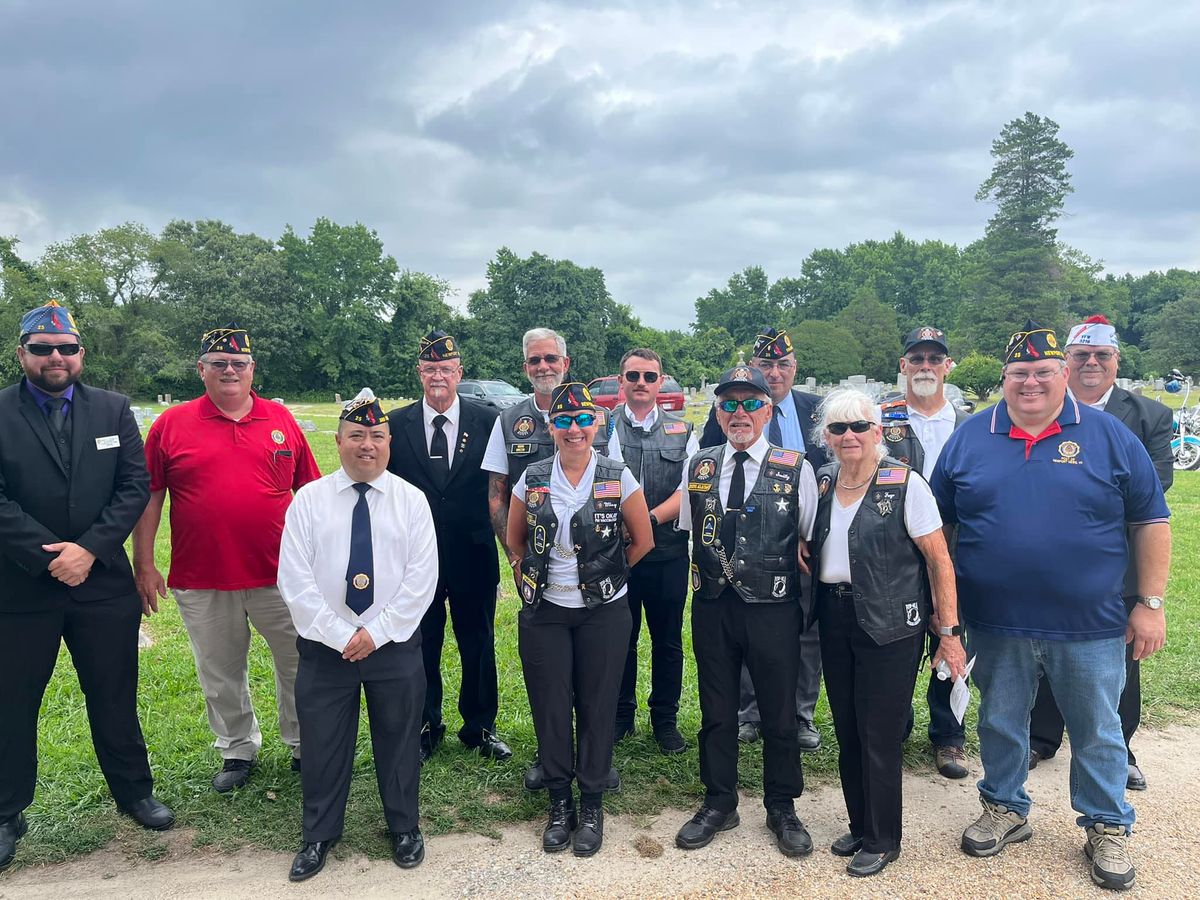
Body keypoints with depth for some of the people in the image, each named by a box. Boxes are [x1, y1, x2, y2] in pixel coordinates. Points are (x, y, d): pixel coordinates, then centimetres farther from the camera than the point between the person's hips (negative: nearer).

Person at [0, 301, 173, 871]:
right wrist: (48, 557, -16)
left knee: (115, 696, 13)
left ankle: (134, 792, 32)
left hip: (103, 582, 2)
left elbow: (135, 486, -3)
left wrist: (89, 549, -13)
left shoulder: (112, 410, 3)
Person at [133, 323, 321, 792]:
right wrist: (144, 565, 0)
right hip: (202, 578, 0)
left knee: (300, 663, 8)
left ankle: (305, 747, 29)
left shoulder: (281, 419, 3)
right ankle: (238, 751, 34)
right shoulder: (171, 424, 0)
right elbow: (150, 496, 2)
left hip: (278, 573, 0)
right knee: (221, 674, 14)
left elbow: (308, 490, 7)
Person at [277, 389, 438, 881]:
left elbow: (421, 578, -8)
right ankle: (319, 835, 34)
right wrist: (340, 636, -13)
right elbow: (295, 579, -8)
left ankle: (404, 828, 36)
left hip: (395, 645, 0)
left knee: (399, 740, 14)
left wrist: (376, 632, -13)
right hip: (325, 645, 0)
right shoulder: (309, 499, -3)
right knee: (322, 743, 12)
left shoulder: (411, 499, -3)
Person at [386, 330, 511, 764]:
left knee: (479, 646, 12)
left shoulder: (486, 420, -2)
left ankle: (480, 727, 30)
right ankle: (425, 727, 31)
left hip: (473, 557, 0)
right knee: (420, 647, 13)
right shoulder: (396, 423, -1)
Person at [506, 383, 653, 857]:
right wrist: (535, 574, 11)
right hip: (545, 612, 2)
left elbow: (642, 540, 5)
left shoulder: (618, 478, -6)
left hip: (603, 612, -1)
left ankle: (592, 805, 25)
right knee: (550, 707, 8)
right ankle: (560, 802, 26)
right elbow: (515, 540, 14)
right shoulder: (531, 480, -1)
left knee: (597, 707, 7)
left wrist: (606, 574, 9)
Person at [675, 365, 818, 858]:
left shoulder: (796, 469, -4)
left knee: (779, 713, 10)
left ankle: (782, 808, 30)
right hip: (712, 607, 3)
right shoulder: (697, 468, 5)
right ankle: (719, 804, 32)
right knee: (716, 711, 14)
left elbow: (811, 538, 2)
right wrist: (709, 572, 5)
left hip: (773, 609, -2)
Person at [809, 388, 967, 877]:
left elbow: (939, 559, -10)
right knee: (847, 731, 15)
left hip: (889, 626, -5)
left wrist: (950, 630, -12)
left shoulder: (905, 483, -11)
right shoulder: (821, 483, 4)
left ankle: (883, 841, 22)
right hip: (834, 620, 5)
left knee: (880, 736, 3)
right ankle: (859, 826, 33)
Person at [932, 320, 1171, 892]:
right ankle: (1005, 811, 37)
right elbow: (937, 524, 7)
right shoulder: (969, 438, 1)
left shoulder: (1109, 436, -3)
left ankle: (1107, 828, 33)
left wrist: (1151, 603, -2)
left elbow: (1150, 521, 1)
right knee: (1000, 725, 16)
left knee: (1098, 733, 13)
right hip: (995, 626, 2)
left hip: (1090, 627, -1)